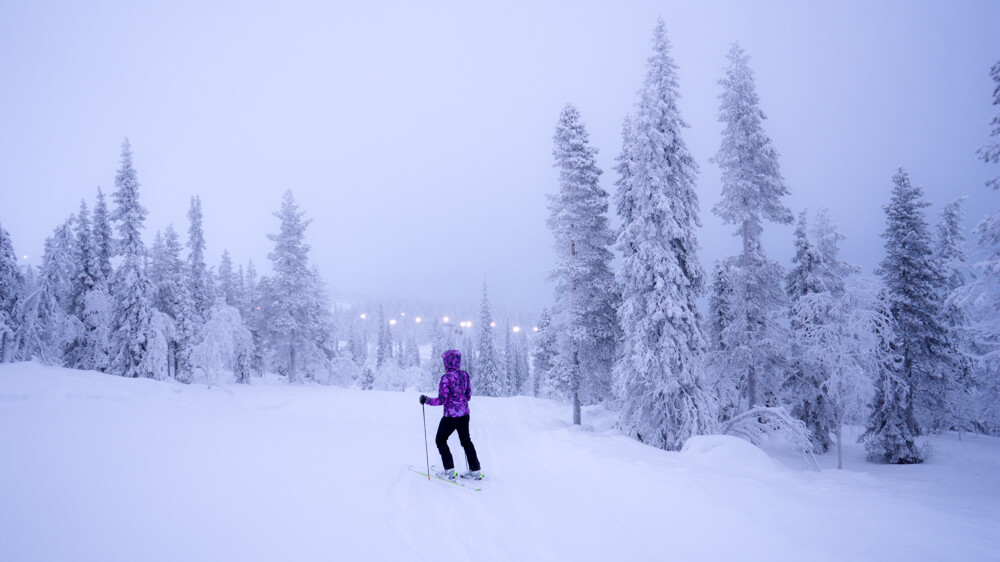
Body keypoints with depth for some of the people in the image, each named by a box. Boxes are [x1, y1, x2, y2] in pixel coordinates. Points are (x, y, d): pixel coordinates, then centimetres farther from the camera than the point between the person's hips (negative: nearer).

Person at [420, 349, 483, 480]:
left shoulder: (446, 378, -19)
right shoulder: (465, 375, 1)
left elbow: (441, 400, -18)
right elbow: (468, 395, 9)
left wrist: (426, 400, -4)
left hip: (451, 415, -7)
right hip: (464, 414, 7)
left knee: (440, 440, 12)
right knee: (466, 440, 20)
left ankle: (450, 470, 8)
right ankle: (476, 470, 22)